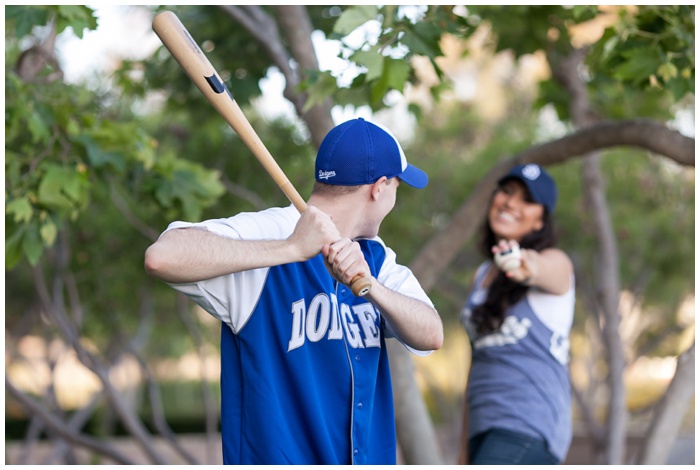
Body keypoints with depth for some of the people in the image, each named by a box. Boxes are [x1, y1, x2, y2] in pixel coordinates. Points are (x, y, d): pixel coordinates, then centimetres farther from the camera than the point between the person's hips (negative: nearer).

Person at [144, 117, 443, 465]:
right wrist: (293, 249, -27)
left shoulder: (376, 257, 9)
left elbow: (430, 337, -6)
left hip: (371, 456, 5)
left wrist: (369, 283, -24)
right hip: (276, 456, -5)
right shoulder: (264, 233, -11)